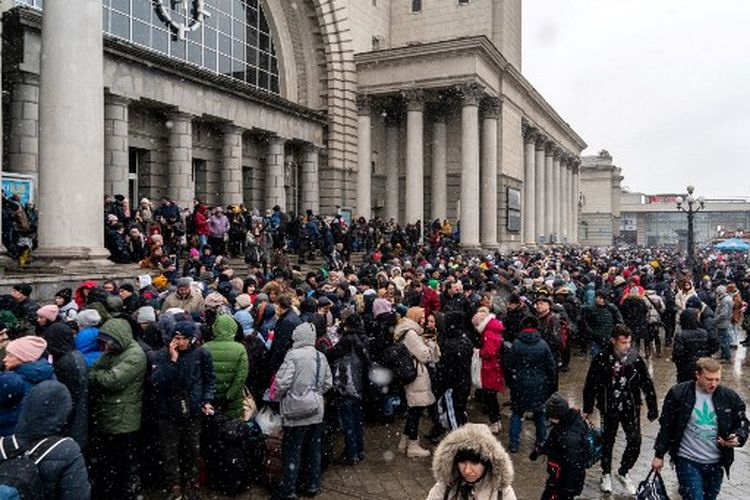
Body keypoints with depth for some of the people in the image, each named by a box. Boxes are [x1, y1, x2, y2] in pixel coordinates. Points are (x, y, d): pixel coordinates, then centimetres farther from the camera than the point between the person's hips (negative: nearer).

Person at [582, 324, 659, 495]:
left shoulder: (635, 358, -9)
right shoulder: (601, 359, -13)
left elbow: (647, 385, -1)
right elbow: (590, 385, -4)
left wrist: (653, 409, 1)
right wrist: (587, 409, 1)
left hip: (631, 408, 1)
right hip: (609, 409, -1)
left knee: (635, 443, -2)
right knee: (607, 442, 12)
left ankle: (623, 472, 25)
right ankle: (606, 474, 35)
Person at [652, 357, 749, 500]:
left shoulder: (730, 397, -4)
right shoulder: (678, 393, -11)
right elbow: (666, 425, -4)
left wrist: (738, 438, -12)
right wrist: (659, 454, -1)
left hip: (716, 464, 4)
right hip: (688, 461, -3)